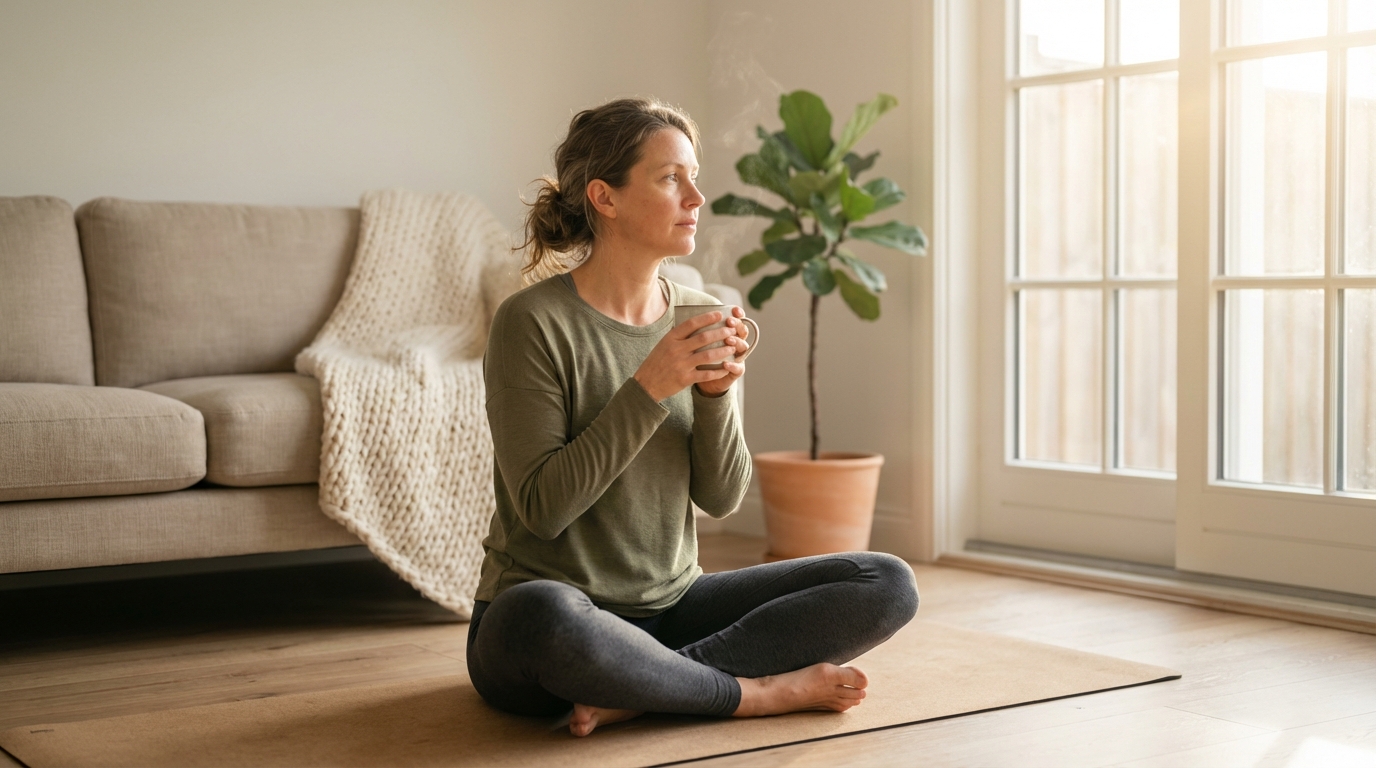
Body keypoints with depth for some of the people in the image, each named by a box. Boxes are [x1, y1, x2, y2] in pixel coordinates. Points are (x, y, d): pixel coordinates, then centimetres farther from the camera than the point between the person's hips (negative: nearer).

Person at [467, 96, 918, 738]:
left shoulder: (699, 317, 5)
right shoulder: (533, 322, -11)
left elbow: (722, 497, 4)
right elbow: (542, 506, -17)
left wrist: (714, 394, -14)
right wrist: (650, 387, -22)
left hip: (667, 606, 6)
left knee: (888, 585, -7)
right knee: (540, 615, -42)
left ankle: (642, 690, -18)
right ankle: (755, 692, -17)